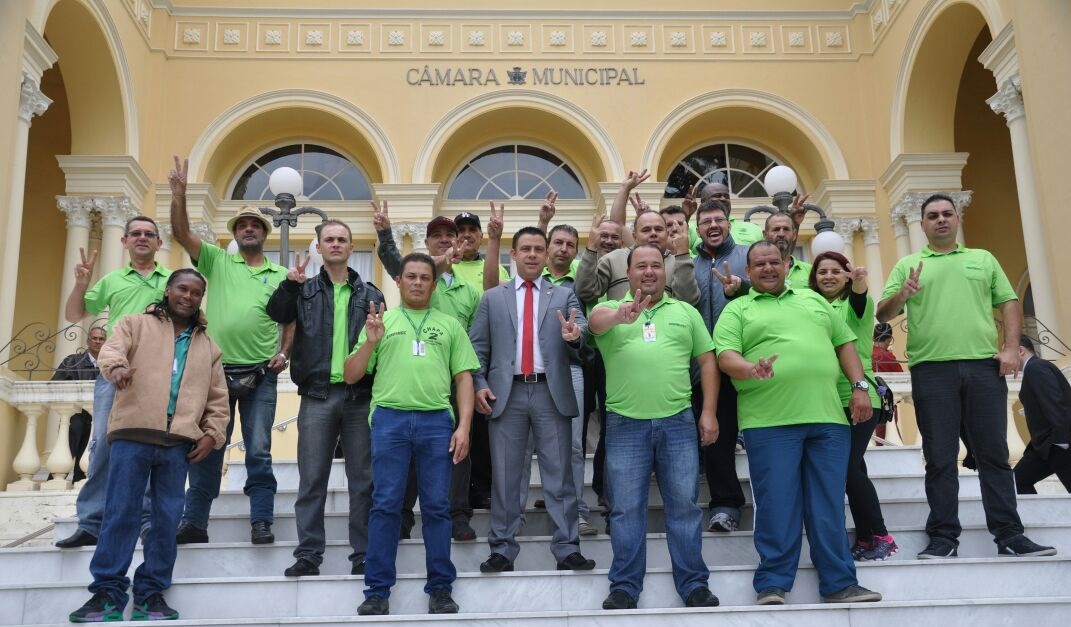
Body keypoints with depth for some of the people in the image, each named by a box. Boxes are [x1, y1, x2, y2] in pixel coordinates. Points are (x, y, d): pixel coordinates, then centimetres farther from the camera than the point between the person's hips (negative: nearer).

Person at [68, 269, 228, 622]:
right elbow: (112, 348, -7)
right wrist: (117, 366, -30)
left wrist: (212, 434, 4)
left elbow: (217, 398, 18)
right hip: (133, 433, -2)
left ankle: (151, 591, 10)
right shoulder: (136, 324, 14)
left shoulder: (208, 347, 21)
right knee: (120, 513, -4)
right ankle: (108, 591, 4)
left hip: (179, 442, 3)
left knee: (167, 519, 2)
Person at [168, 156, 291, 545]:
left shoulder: (280, 274, 10)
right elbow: (181, 233, -1)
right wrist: (179, 193, -12)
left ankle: (261, 522, 7)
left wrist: (284, 352, -1)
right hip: (217, 369, 1)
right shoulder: (217, 261, 9)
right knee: (207, 448, 6)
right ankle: (194, 522, 15)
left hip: (261, 375, -1)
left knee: (259, 451, 1)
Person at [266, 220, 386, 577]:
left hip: (361, 395, 0)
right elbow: (276, 314, -6)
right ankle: (308, 554, 11)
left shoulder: (370, 294, 11)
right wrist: (289, 285, -20)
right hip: (318, 395, 0)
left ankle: (364, 555, 12)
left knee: (363, 479, 4)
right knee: (311, 479, 4)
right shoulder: (305, 290, 11)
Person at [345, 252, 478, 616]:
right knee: (385, 505, 0)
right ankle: (378, 590, 9)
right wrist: (369, 343, -6)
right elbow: (350, 377, 11)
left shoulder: (449, 324, 15)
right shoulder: (381, 322, 14)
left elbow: (464, 378, 11)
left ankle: (440, 587, 13)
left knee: (437, 506, 3)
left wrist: (464, 426, 0)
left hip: (437, 421, 0)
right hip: (389, 418, 0)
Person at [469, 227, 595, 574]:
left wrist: (574, 335, -27)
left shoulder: (565, 295, 11)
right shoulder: (492, 298, 12)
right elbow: (477, 346, 8)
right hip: (506, 393, 1)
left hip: (552, 393, 0)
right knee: (505, 476, 5)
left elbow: (583, 331, -4)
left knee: (559, 474, 3)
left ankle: (567, 549, 9)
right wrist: (479, 384, -5)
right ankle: (502, 549, 14)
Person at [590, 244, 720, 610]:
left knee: (684, 505, 6)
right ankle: (625, 587, 15)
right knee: (626, 509, 4)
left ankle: (694, 584, 17)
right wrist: (620, 315, -41)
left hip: (678, 422, 1)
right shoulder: (611, 309, 7)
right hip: (625, 425, -1)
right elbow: (597, 320, -18)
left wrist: (709, 412, 2)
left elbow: (707, 362, 11)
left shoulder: (685, 312, 13)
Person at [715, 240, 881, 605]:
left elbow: (844, 343, 21)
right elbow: (725, 357, -3)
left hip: (828, 417, 4)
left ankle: (839, 584, 14)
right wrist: (751, 369, -24)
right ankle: (772, 585, 7)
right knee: (776, 506, -2)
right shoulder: (737, 310, 9)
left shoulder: (813, 299, 22)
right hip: (770, 422, -3)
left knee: (829, 505, 6)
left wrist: (860, 386, 8)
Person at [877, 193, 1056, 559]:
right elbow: (883, 314, 6)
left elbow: (1010, 304, 13)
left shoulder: (983, 259, 19)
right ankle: (943, 537, 6)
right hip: (932, 370, -1)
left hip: (984, 366, 2)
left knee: (994, 454, 3)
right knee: (940, 459, 1)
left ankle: (1009, 535, 10)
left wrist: (1011, 347, -1)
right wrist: (902, 294, -15)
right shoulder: (907, 265, 13)